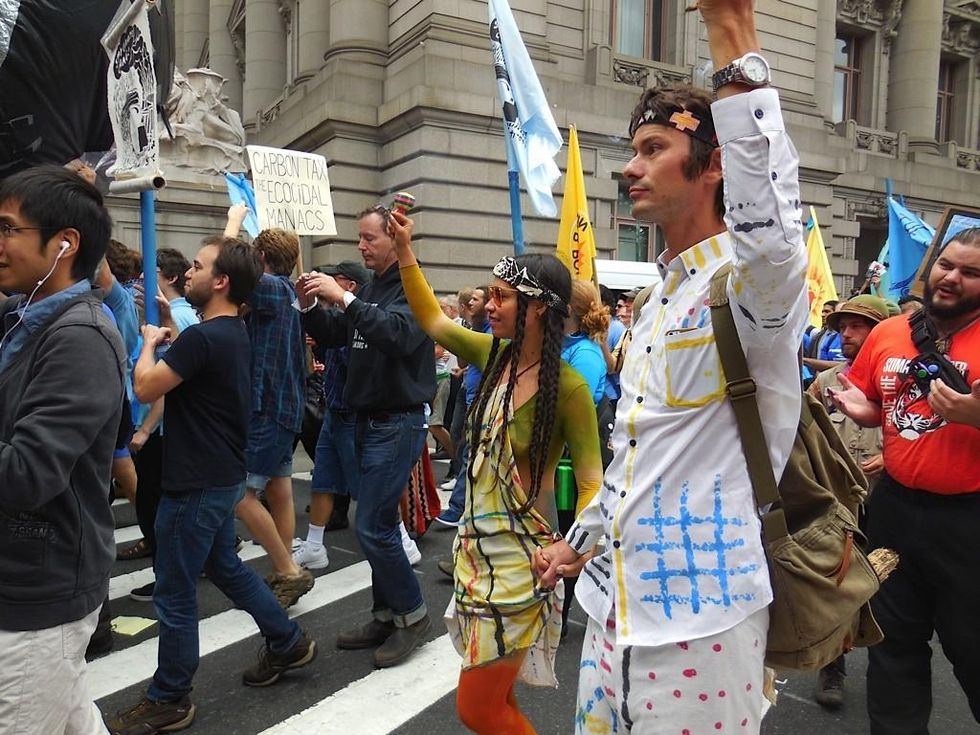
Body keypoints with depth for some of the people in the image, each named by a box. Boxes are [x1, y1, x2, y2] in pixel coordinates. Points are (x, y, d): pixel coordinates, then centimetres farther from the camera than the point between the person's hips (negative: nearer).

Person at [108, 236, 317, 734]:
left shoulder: (203, 337, -23)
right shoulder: (233, 332, 8)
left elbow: (146, 388, -18)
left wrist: (150, 342, -2)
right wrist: (168, 339, 11)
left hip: (196, 485, -10)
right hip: (222, 477, 10)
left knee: (174, 594, 4)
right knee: (225, 566, 24)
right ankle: (287, 642, 35)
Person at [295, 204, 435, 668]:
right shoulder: (370, 289, 13)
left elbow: (398, 335, -30)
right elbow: (332, 336, 15)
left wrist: (343, 298, -30)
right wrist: (309, 305, -2)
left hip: (397, 424, -8)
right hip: (366, 420, 8)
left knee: (372, 527, -7)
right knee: (380, 524, 14)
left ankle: (412, 614, 12)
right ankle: (386, 615, 27)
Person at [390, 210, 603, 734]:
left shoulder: (568, 386, -19)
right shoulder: (494, 355, 0)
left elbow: (591, 483, -15)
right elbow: (432, 320, 14)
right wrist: (404, 250, 7)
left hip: (520, 556, -7)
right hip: (477, 544, 7)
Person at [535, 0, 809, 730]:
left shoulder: (756, 279, -12)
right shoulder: (658, 298, 11)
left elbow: (768, 231, -39)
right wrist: (580, 536, 24)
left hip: (700, 611, -7)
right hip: (617, 597, 8)